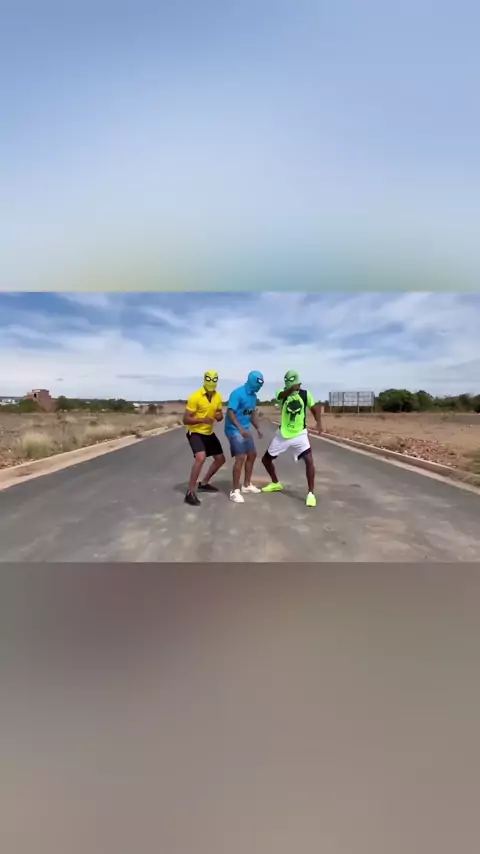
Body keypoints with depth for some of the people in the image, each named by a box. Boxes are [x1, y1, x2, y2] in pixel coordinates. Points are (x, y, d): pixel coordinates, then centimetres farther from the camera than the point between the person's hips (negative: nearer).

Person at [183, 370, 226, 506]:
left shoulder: (218, 396, -1)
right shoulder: (195, 397, -21)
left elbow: (219, 414, 11)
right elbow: (185, 419, -20)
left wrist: (219, 416, -14)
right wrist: (202, 419, -35)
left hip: (209, 433, 8)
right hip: (195, 433, -7)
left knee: (220, 459, 14)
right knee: (201, 458, -29)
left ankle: (204, 483, 32)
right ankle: (190, 493, -18)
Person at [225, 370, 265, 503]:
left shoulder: (253, 396, 8)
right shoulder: (237, 394, -18)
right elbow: (230, 413, -24)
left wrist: (258, 428, 8)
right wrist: (240, 428, -35)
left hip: (245, 430, 9)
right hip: (234, 430, -9)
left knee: (252, 455, 15)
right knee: (240, 458, -15)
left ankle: (247, 485, 31)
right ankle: (235, 491, -6)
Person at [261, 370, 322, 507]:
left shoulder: (305, 394, -5)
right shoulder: (281, 393, -11)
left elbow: (314, 408, 10)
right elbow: (284, 394, -37)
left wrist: (319, 423, -9)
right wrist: (291, 388, -61)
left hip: (299, 434, -1)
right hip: (282, 434, 2)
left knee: (309, 461, -20)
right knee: (266, 459, 10)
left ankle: (311, 493, -6)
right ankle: (276, 483, 36)